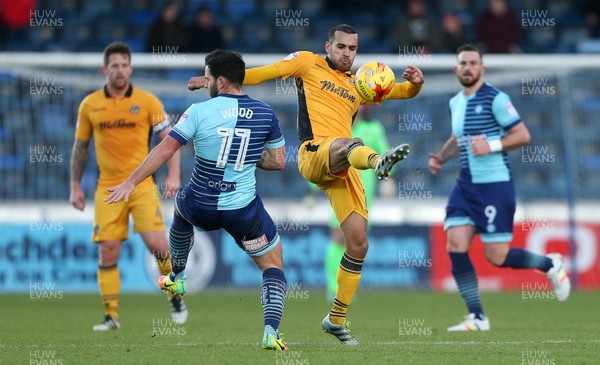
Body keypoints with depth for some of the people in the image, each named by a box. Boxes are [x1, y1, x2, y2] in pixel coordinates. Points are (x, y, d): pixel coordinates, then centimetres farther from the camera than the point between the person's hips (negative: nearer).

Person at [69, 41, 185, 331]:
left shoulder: (147, 101, -1)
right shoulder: (89, 105, 5)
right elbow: (80, 147, 14)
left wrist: (173, 175, -12)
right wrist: (75, 186, 12)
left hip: (143, 184, -2)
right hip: (108, 188, 2)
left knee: (156, 244, -13)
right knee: (107, 252, -4)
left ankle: (175, 296, 12)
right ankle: (111, 316, 4)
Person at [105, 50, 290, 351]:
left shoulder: (199, 111, -10)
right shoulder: (265, 113, -3)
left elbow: (165, 150, -10)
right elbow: (278, 161, 3)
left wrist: (130, 182, -4)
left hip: (201, 207, 0)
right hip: (244, 210, 0)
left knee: (181, 207, 38)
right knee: (273, 266, 11)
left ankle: (177, 279, 52)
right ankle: (271, 332, -12)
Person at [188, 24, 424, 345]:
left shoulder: (358, 86, 27)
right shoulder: (308, 63, 14)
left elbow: (401, 92, 29)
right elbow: (265, 73, 15)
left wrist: (414, 84, 6)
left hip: (344, 169, 6)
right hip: (314, 153, -6)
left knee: (358, 244, -1)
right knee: (347, 144, -41)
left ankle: (336, 319, 13)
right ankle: (378, 160, -80)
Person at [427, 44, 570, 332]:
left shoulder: (495, 99, -9)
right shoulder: (455, 103, 13)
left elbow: (522, 135, -9)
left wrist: (491, 145, -21)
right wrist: (441, 157, 12)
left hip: (495, 184, -7)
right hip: (466, 185, 7)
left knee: (497, 257, -6)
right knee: (455, 247, -8)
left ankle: (550, 264, 22)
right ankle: (477, 317, -1)